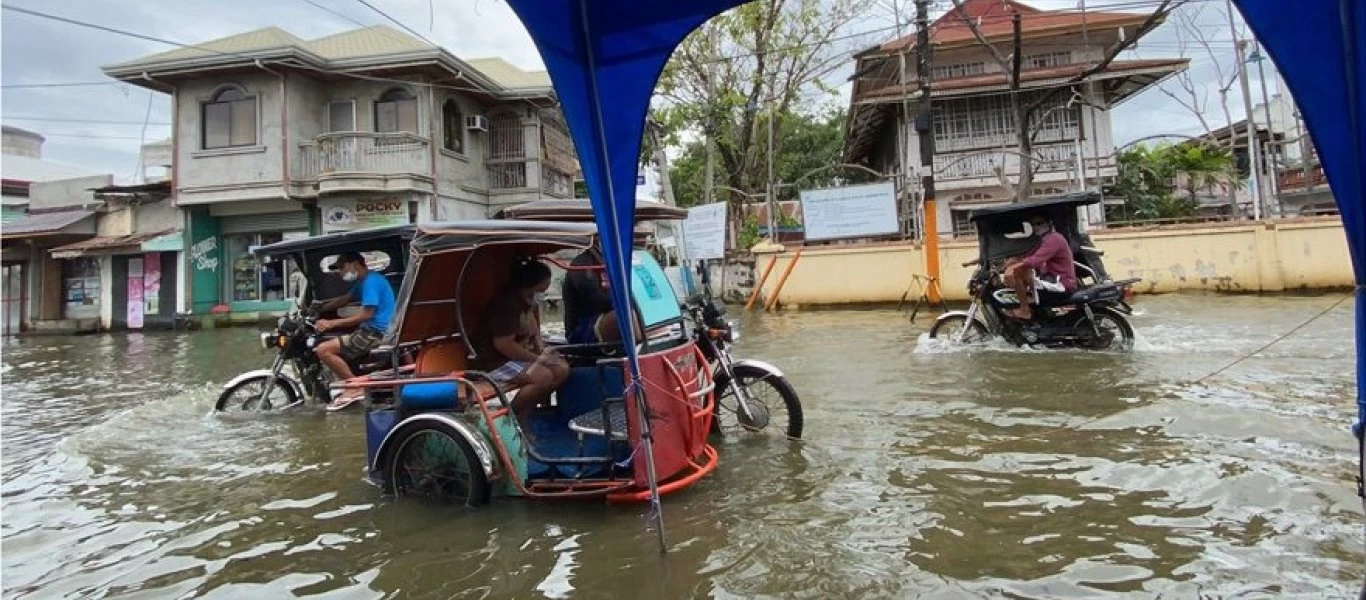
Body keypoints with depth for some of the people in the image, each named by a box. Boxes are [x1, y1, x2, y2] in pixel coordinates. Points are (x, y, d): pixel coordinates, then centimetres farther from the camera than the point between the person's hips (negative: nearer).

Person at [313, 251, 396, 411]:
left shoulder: (371, 281, -15)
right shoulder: (364, 281, 18)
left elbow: (366, 314, -21)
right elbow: (344, 299, 25)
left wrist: (332, 323, -19)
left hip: (376, 332, -11)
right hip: (372, 328, 11)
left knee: (323, 350, -17)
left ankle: (355, 387, -11)